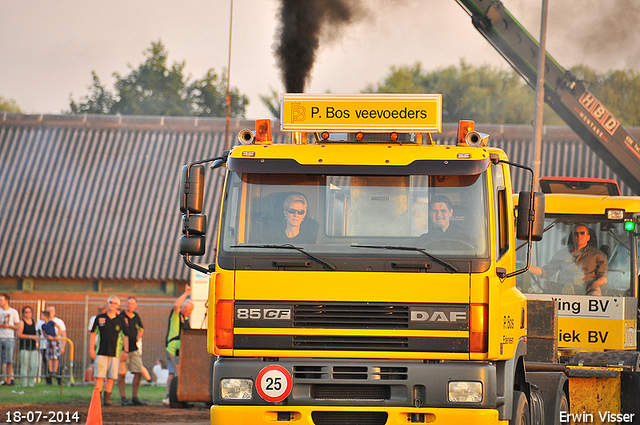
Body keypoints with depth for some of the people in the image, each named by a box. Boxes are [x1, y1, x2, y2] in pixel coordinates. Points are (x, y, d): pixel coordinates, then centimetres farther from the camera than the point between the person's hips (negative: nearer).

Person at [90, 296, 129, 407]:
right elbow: (93, 333, 8)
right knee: (99, 377, -6)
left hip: (115, 353, 1)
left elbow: (125, 336, 11)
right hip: (101, 352, -1)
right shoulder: (100, 318, 6)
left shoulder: (120, 320, 8)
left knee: (111, 377, 1)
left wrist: (126, 351, 5)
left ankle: (107, 398, 6)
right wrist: (91, 349, 1)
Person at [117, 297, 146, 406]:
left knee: (138, 372, 2)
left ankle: (134, 397, 10)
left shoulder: (136, 317, 13)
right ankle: (123, 398, 0)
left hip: (134, 349, 6)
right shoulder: (120, 316, -6)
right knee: (122, 373, -5)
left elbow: (141, 329, 30)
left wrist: (138, 337, 14)